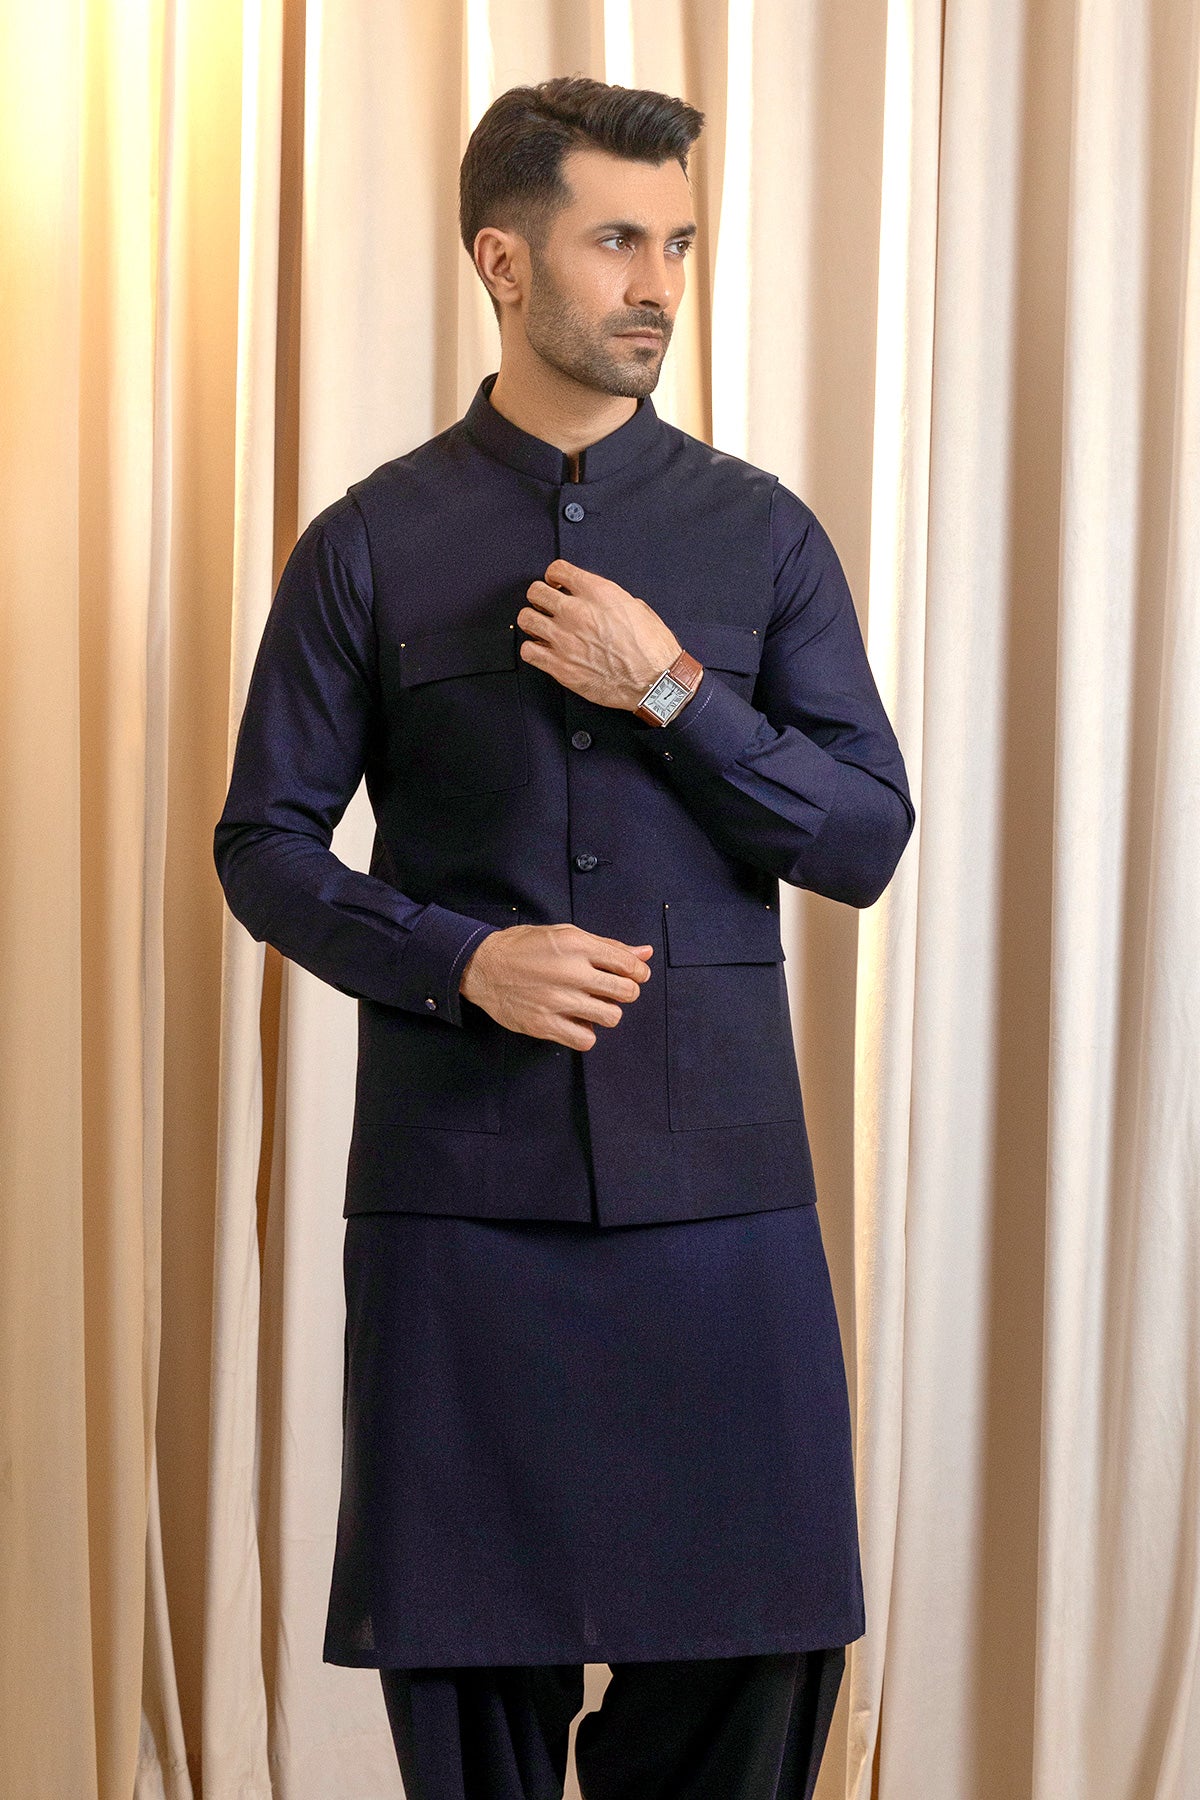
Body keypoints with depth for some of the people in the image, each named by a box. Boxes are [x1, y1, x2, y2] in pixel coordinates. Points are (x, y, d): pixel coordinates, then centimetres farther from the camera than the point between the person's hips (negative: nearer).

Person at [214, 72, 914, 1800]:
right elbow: (265, 846, 4)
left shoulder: (763, 534, 7)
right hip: (458, 1185, -1)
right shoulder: (373, 545, 4)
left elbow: (868, 840, 3)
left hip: (721, 1182, 1)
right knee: (465, 1649, 5)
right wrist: (462, 960, -12)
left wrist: (671, 694, -10)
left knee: (766, 1628, 1)